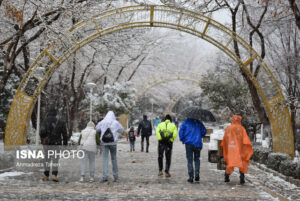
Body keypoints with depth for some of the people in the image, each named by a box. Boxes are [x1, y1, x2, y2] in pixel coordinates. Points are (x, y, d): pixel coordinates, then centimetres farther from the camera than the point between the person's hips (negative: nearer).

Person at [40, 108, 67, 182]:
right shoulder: (60, 122, 2)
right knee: (55, 159, 2)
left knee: (46, 159, 11)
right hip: (56, 143, 0)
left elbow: (42, 131, -11)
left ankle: (46, 175, 13)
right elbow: (64, 134, 3)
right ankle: (54, 175, -12)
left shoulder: (45, 120, 0)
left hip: (47, 143, 1)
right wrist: (65, 143, 10)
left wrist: (42, 140, 2)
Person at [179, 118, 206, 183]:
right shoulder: (199, 123, 5)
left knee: (189, 160, 3)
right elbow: (204, 131, 3)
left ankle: (191, 177, -1)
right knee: (197, 159, 16)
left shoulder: (185, 122, 1)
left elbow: (181, 131, -7)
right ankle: (197, 172, -6)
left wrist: (182, 139, 9)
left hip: (189, 143, -1)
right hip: (197, 143, 1)